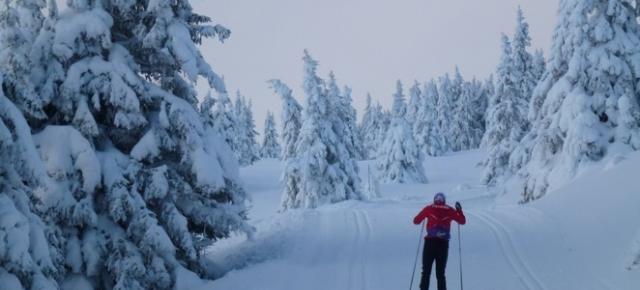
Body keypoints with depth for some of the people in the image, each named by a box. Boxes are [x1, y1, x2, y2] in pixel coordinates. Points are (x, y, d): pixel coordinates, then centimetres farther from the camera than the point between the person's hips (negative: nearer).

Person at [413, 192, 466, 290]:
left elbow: (416, 221, 9)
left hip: (430, 242, -1)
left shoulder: (429, 209, 5)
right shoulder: (449, 210, 7)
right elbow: (462, 221, 14)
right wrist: (459, 210, 26)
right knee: (440, 273, 10)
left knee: (426, 271, 7)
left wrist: (424, 214, 26)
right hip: (443, 243, 1)